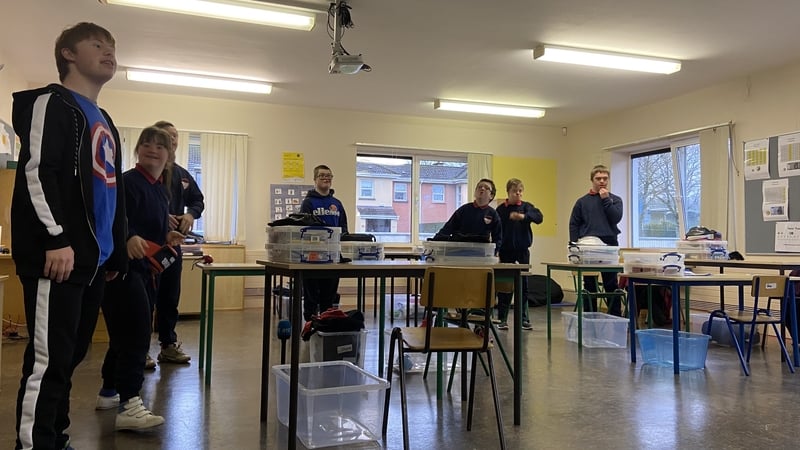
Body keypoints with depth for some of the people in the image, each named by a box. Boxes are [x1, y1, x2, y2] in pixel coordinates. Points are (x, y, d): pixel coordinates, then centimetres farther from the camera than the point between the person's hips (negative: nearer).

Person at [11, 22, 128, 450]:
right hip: (56, 256, -8)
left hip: (92, 259, 9)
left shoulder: (105, 122, 24)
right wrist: (57, 237, -21)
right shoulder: (51, 102, -1)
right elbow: (36, 172, -13)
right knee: (48, 360, -7)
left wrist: (116, 253, 22)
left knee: (70, 357, 14)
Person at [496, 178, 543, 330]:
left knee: (523, 284, 5)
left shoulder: (526, 206, 2)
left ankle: (523, 318, 14)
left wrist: (523, 216, -33)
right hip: (506, 251, -1)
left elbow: (539, 217, -16)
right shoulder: (501, 209, 0)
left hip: (523, 251, 1)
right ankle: (502, 318, 13)